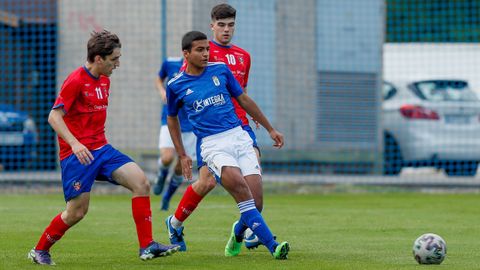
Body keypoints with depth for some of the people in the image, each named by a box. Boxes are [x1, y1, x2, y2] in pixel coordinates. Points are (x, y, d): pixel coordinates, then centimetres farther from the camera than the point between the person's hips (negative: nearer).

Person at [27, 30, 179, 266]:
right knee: (77, 211, -7)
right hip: (77, 155, -7)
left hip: (101, 149, 8)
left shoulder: (104, 81, 13)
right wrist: (75, 144, -30)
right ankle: (39, 251, 15)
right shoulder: (76, 81, -13)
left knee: (140, 182, -11)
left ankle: (147, 246, -11)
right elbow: (54, 116, -18)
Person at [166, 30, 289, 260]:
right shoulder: (176, 86, 3)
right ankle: (272, 245, -30)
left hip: (239, 137, 3)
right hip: (212, 144, -3)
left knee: (255, 197, -10)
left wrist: (270, 129, 20)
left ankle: (239, 232, 24)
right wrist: (182, 155, 16)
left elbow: (244, 100, 17)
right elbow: (172, 118, 19)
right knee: (239, 184, -28)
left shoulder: (220, 70, 8)